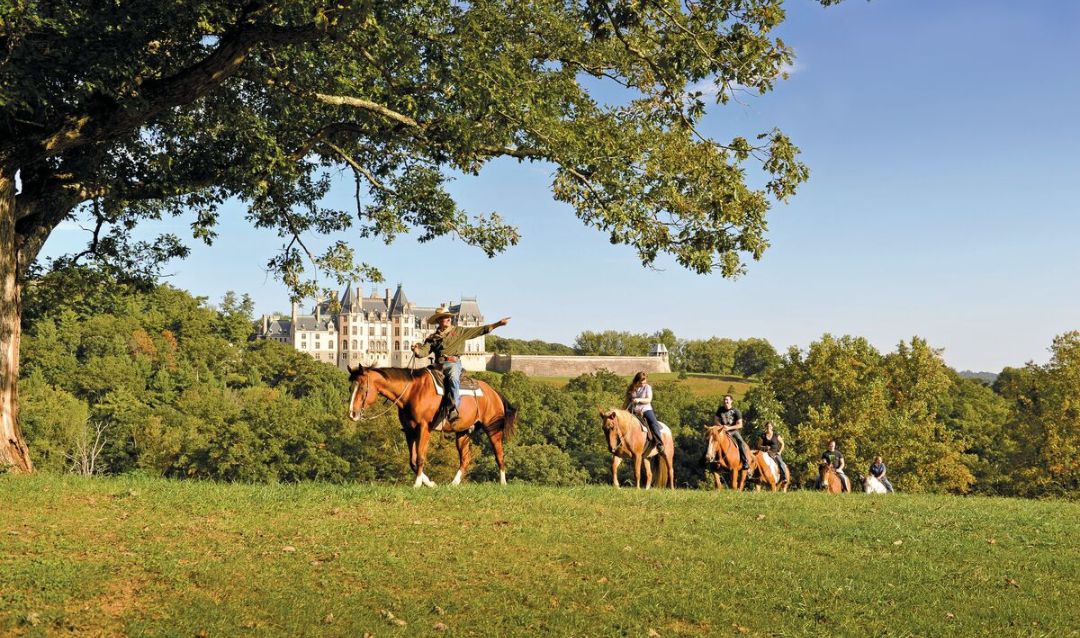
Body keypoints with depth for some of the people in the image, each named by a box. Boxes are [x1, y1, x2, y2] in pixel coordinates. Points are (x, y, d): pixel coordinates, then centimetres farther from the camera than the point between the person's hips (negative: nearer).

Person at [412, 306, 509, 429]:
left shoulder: (459, 331, 17)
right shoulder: (433, 337, 19)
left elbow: (480, 330, 15)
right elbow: (424, 351, 8)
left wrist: (498, 324, 10)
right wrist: (417, 351, -16)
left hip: (454, 363, -2)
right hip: (439, 365, 2)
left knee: (453, 378, -36)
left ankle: (453, 409, -45)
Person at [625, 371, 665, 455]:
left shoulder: (648, 387, 3)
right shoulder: (631, 389, 9)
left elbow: (649, 399, -8)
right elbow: (627, 402, 14)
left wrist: (639, 400, -22)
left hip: (645, 409, -2)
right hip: (633, 411, 2)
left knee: (653, 423, -27)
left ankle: (659, 444, -28)